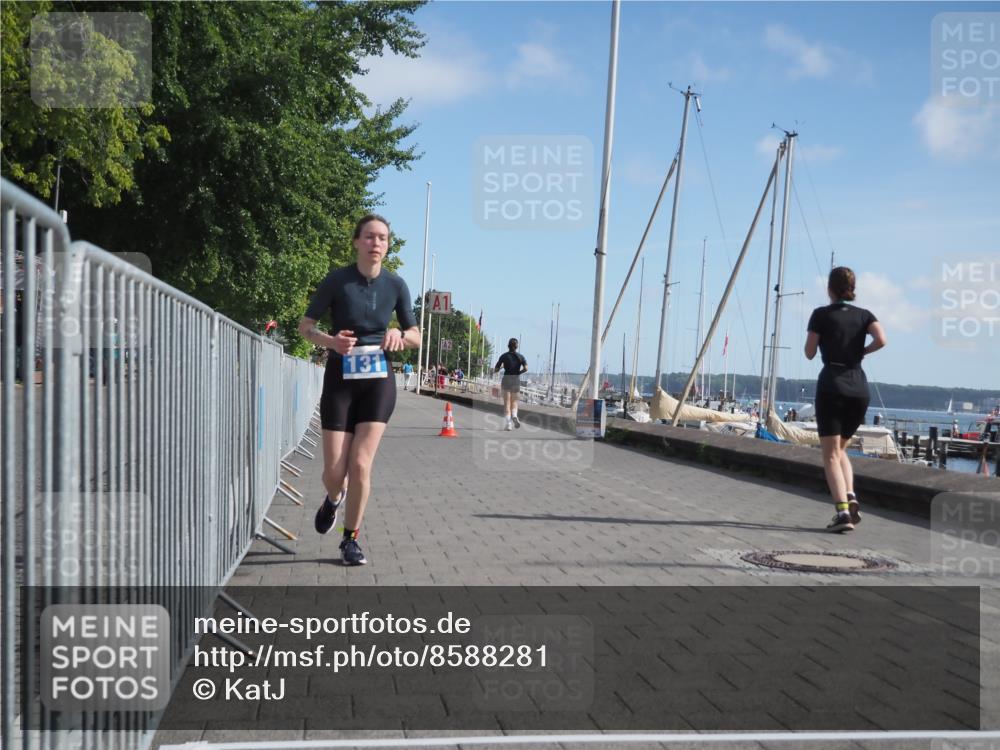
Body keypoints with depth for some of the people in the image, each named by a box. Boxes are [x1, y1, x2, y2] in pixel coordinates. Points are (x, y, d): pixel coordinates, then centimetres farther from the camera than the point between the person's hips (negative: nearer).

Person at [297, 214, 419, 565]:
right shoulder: (337, 280, -7)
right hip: (340, 379, -1)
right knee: (334, 472, -3)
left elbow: (416, 336, 10)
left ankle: (351, 540, 10)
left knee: (360, 465, -10)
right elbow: (305, 326, -1)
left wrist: (400, 335, -13)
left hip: (378, 381, 1)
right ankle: (333, 499, 36)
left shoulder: (395, 285, 0)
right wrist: (331, 340, -21)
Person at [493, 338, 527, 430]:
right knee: (514, 401, 16)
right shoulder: (520, 356, 2)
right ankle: (514, 416, -12)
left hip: (506, 379, -1)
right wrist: (518, 373, 7)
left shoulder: (504, 356, -1)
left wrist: (501, 367, 21)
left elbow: (496, 370, 0)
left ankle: (508, 423, -9)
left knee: (507, 402, 1)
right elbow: (526, 368, -11)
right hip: (516, 380, 1)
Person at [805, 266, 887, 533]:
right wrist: (861, 351, 10)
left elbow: (809, 353, 1)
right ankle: (851, 497, -1)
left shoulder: (821, 314, 0)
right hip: (859, 387, 4)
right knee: (840, 449, 20)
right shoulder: (864, 315, 9)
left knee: (831, 455, -4)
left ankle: (842, 511, -19)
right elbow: (881, 340, -8)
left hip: (831, 386, -4)